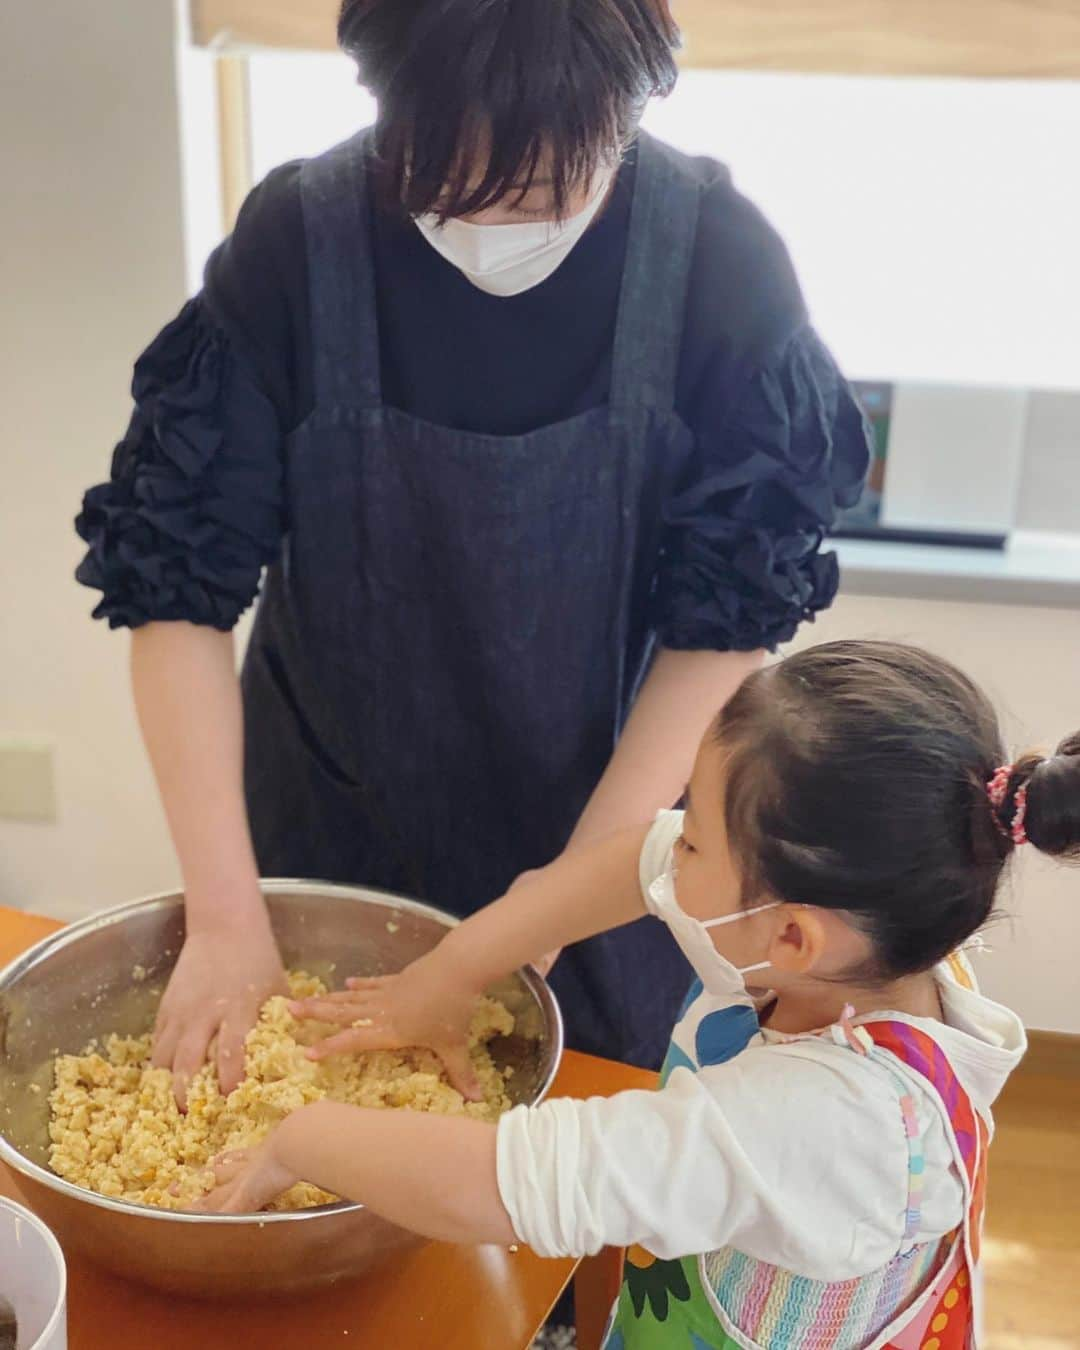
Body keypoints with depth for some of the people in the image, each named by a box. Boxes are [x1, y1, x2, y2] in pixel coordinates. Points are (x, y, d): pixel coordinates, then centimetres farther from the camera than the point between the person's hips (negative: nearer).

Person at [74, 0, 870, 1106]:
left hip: (614, 818, 0)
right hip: (331, 841, 1)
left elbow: (728, 620, -15)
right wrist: (223, 912, -18)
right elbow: (174, 586, -16)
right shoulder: (297, 240, -20)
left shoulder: (722, 262, -19)